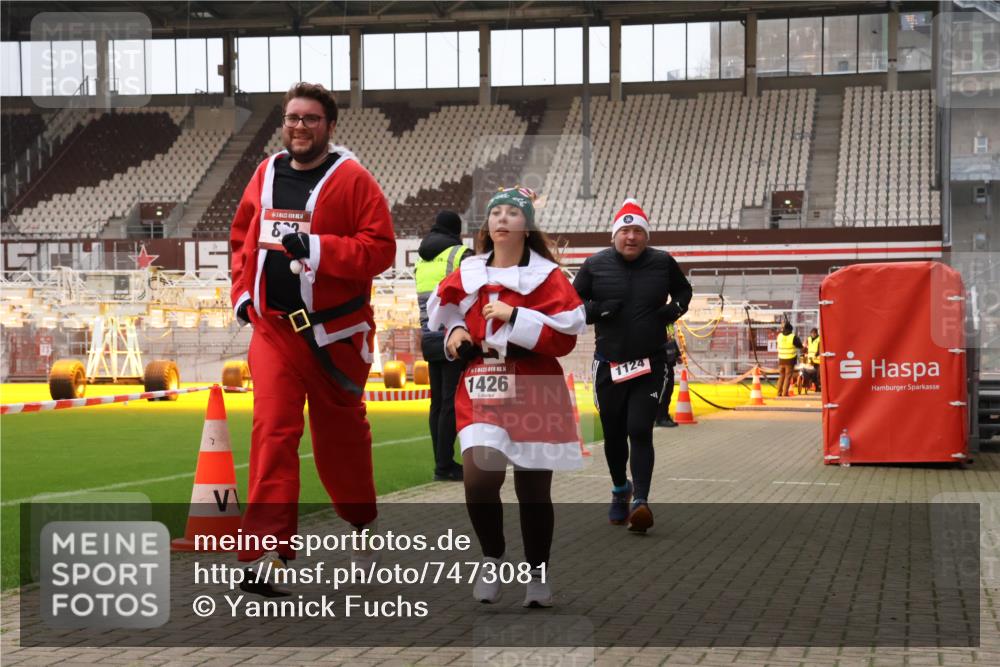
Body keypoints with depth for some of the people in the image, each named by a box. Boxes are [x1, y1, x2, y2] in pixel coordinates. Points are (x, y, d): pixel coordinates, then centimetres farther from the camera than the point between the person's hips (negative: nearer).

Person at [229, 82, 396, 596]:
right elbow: (242, 237, 21)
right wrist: (242, 291, 9)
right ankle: (265, 551, -11)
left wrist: (317, 247, -23)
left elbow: (381, 246, -13)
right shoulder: (266, 175, 8)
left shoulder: (351, 178, -6)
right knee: (273, 430, -8)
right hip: (273, 326, 3)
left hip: (335, 330, -3)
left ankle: (362, 520, 39)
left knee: (340, 430, 13)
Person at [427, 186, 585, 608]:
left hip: (534, 394, -2)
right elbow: (448, 317, 23)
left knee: (533, 490, 6)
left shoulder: (547, 276, -3)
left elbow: (565, 337, -11)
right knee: (478, 479, -17)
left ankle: (538, 574, 27)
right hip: (480, 391, 2)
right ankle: (492, 557, 10)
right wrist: (455, 335, 1)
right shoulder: (468, 274, 9)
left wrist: (515, 317, -17)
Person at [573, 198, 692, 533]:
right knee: (613, 434, 11)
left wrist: (676, 308, -3)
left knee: (640, 431, -13)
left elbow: (683, 289, 18)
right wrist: (595, 309, -14)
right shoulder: (595, 265, -2)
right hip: (609, 364, 1)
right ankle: (620, 489, 36)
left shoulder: (663, 263, 0)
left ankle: (640, 500, -14)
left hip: (650, 366, -1)